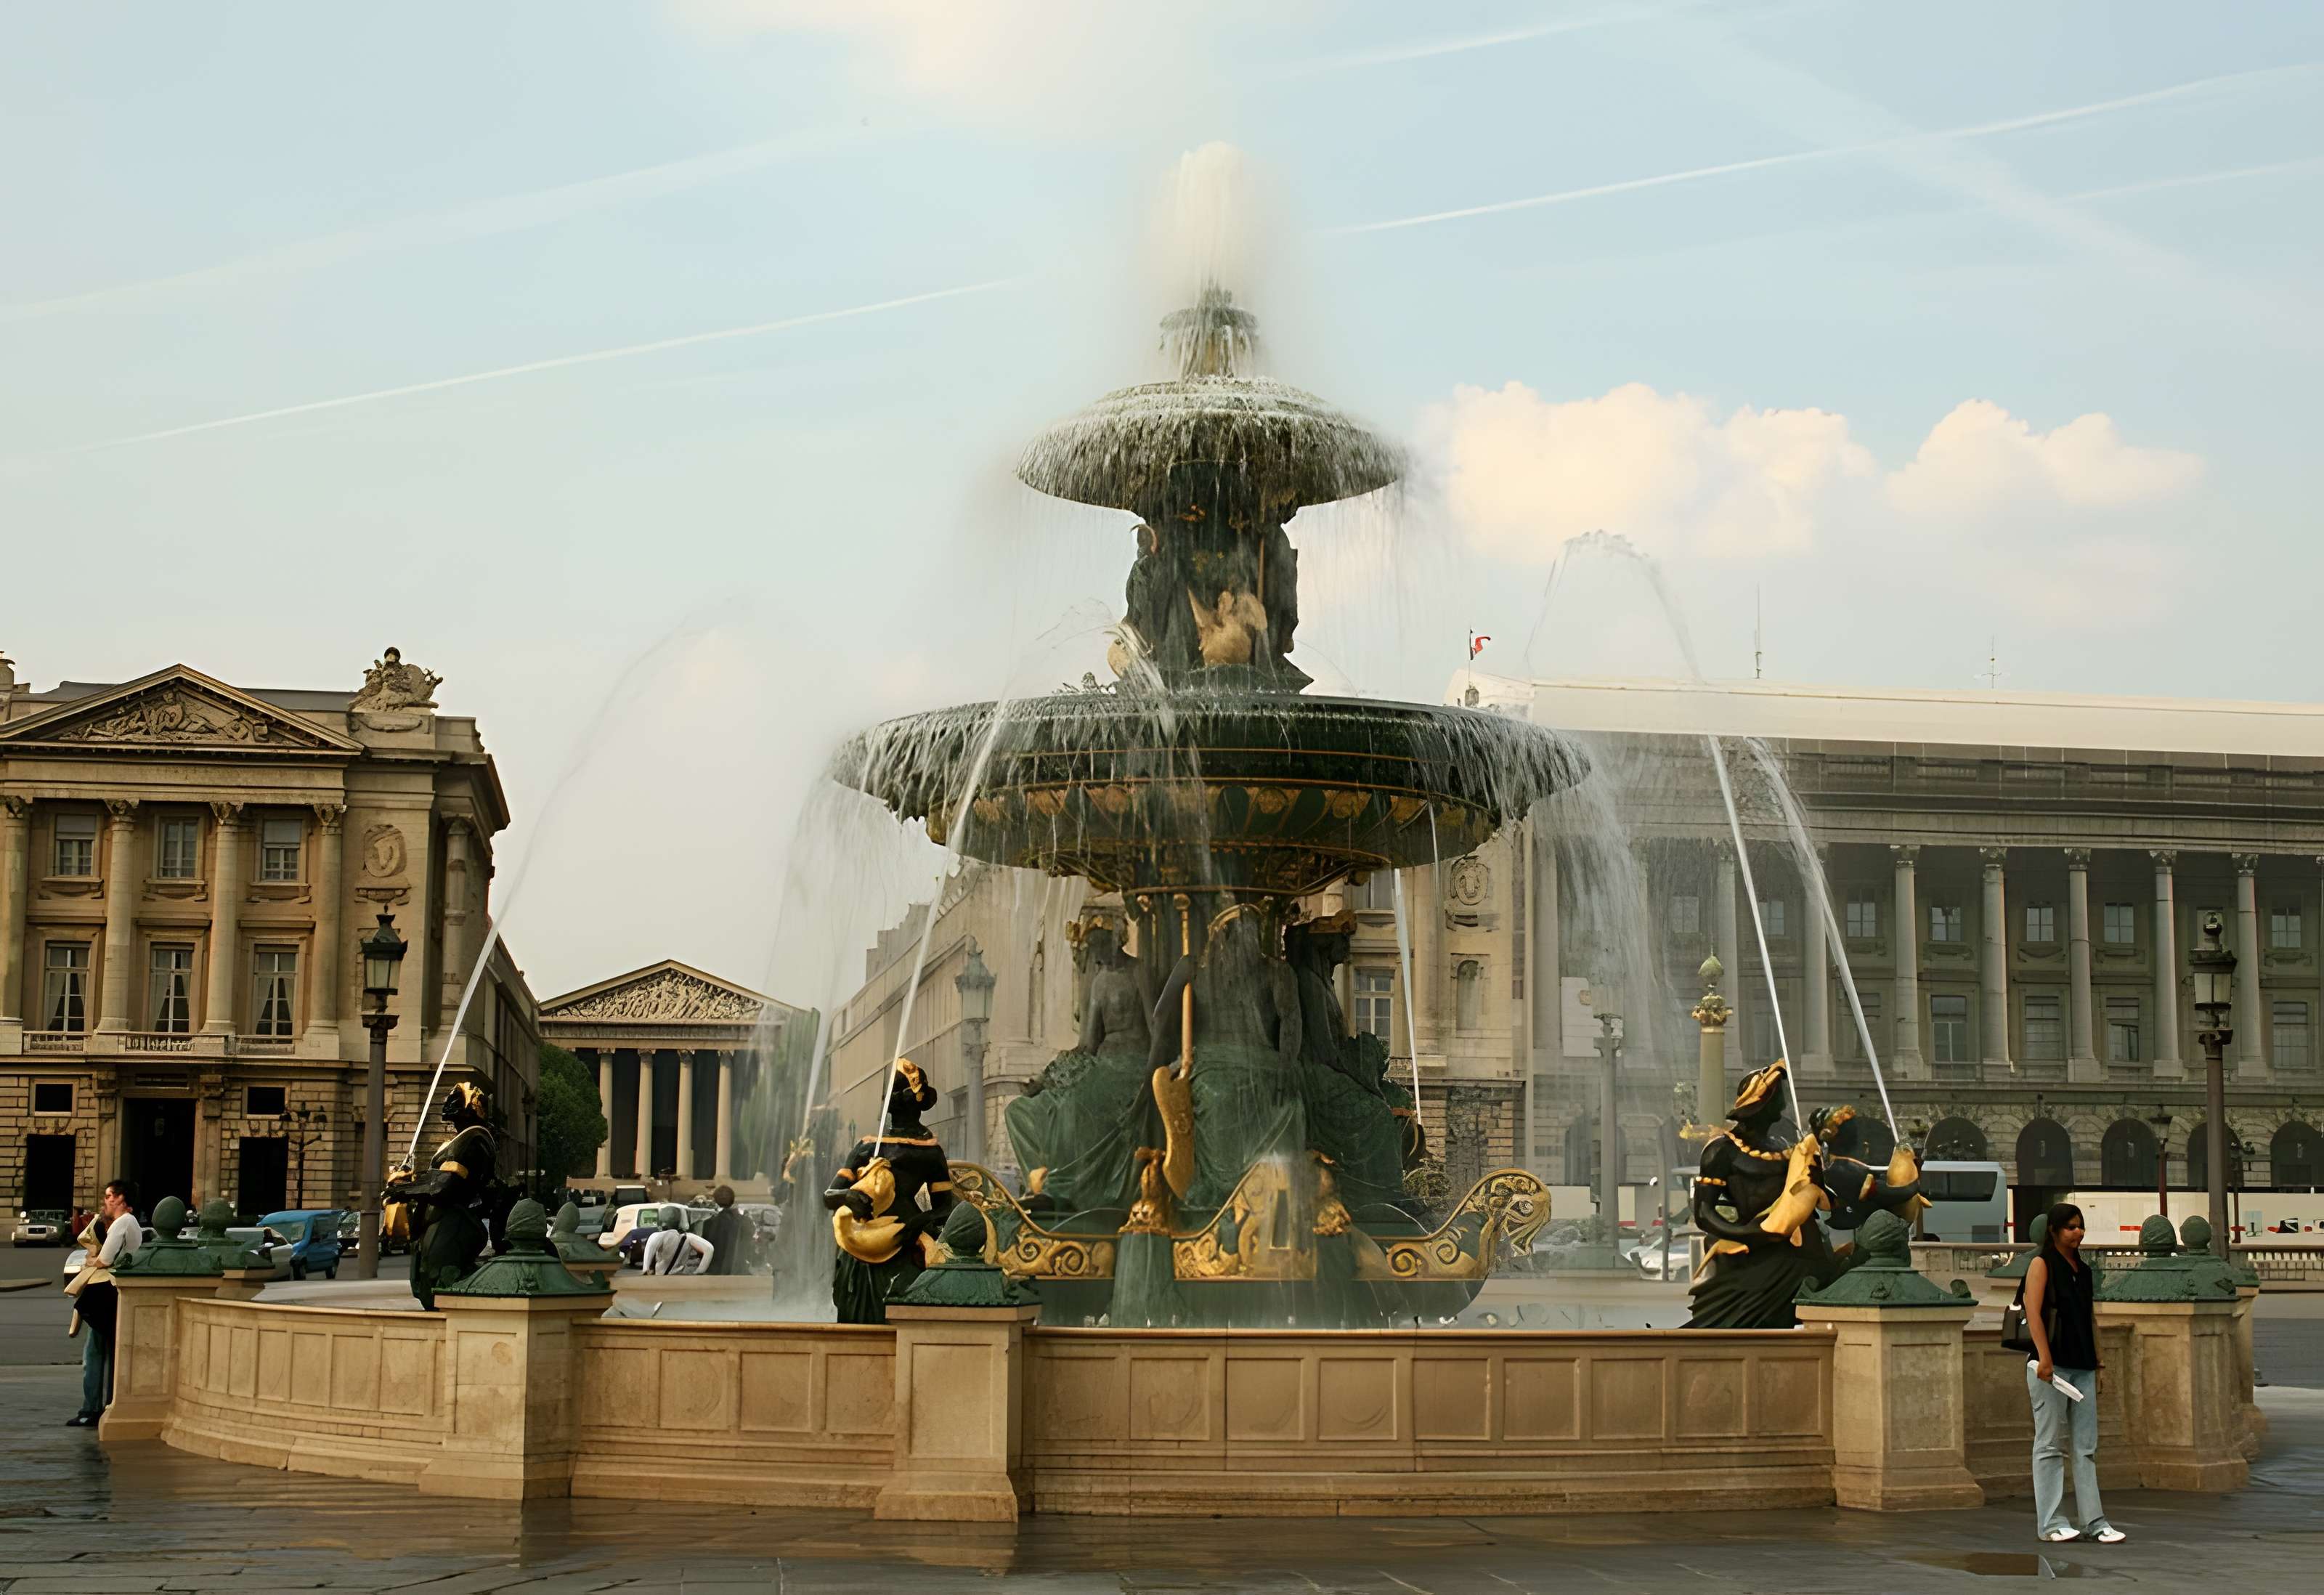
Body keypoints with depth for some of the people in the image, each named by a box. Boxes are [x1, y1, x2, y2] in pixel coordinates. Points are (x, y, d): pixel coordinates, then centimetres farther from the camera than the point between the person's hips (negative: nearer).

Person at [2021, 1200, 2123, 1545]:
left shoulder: (2084, 1270, 17)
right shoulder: (2042, 1264, -3)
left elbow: (2090, 1318, 20)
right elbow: (2033, 1312, -12)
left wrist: (2097, 1363, 15)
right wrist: (2044, 1358, -20)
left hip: (2083, 1367, 7)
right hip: (2052, 1365, -7)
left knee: (2087, 1447, 6)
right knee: (2050, 1445, -2)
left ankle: (2093, 1521, 8)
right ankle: (2051, 1522, 1)